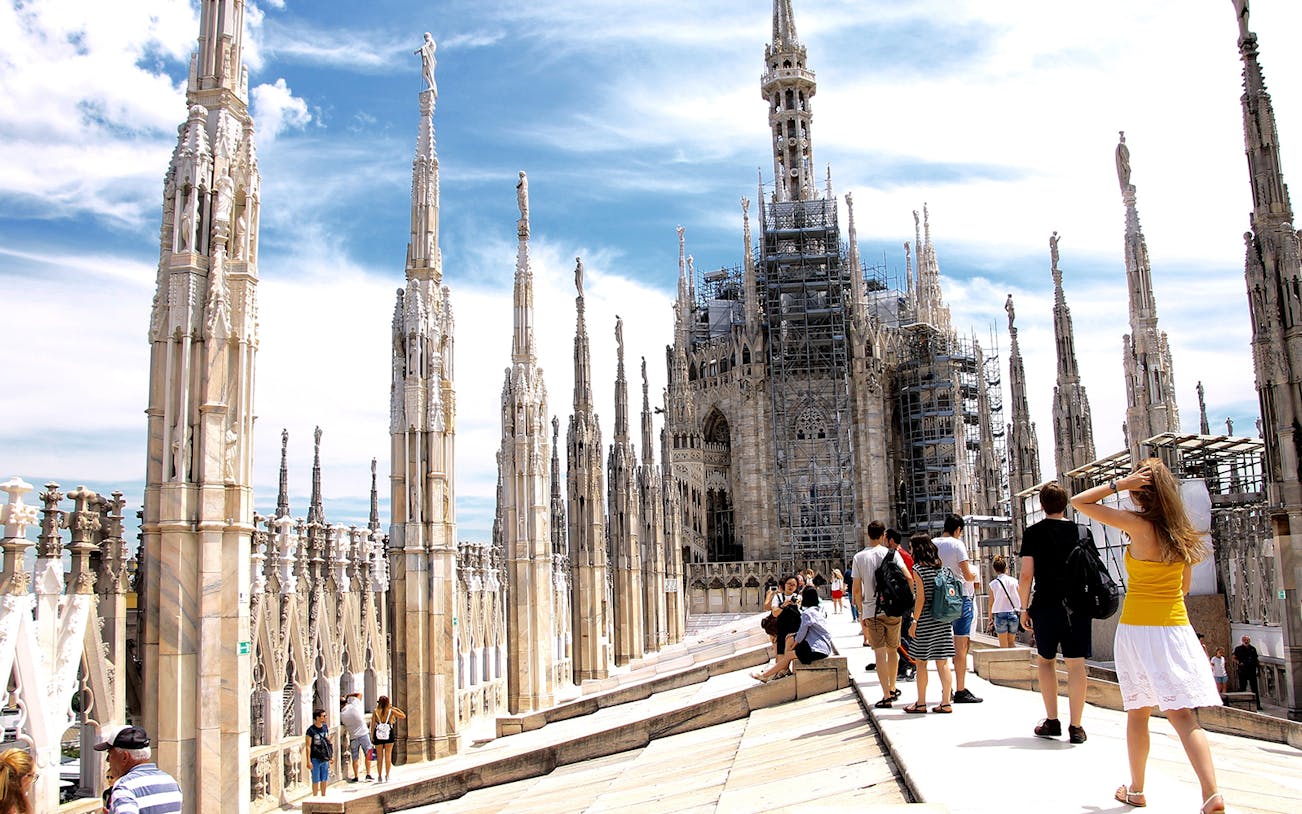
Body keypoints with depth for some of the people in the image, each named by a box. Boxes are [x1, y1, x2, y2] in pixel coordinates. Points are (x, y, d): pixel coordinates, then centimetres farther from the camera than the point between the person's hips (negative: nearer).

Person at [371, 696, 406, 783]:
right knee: (388, 756, 7)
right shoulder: (391, 711, -3)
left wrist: (371, 736, 3)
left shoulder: (375, 712, -2)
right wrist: (395, 708, 12)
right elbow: (403, 716, 8)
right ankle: (387, 776, 6)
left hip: (378, 736, 1)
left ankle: (380, 776, 10)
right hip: (389, 736, -1)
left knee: (379, 757, 9)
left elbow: (373, 725, -4)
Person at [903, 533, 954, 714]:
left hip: (925, 621, -6)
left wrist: (914, 621, -9)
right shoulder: (940, 567, 8)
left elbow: (921, 597, -14)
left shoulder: (918, 569, -10)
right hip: (943, 620, 6)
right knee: (942, 663, 6)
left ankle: (921, 703, 9)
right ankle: (946, 703, 7)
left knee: (921, 662, 4)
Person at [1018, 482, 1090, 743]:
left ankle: (1052, 721, 11)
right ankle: (1076, 726, 2)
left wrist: (1024, 607, 6)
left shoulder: (1033, 533, -2)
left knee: (1046, 659, 14)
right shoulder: (1079, 530, 4)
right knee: (1076, 663, 2)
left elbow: (1026, 576, -5)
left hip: (1046, 604, -1)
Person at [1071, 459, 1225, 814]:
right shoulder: (1182, 532, 5)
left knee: (1137, 713, 9)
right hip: (1177, 628, 4)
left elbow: (1079, 501, -7)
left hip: (1137, 629, -4)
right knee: (1182, 713, -1)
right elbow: (1185, 586, 16)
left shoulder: (1138, 524, -11)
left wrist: (1118, 483, -9)